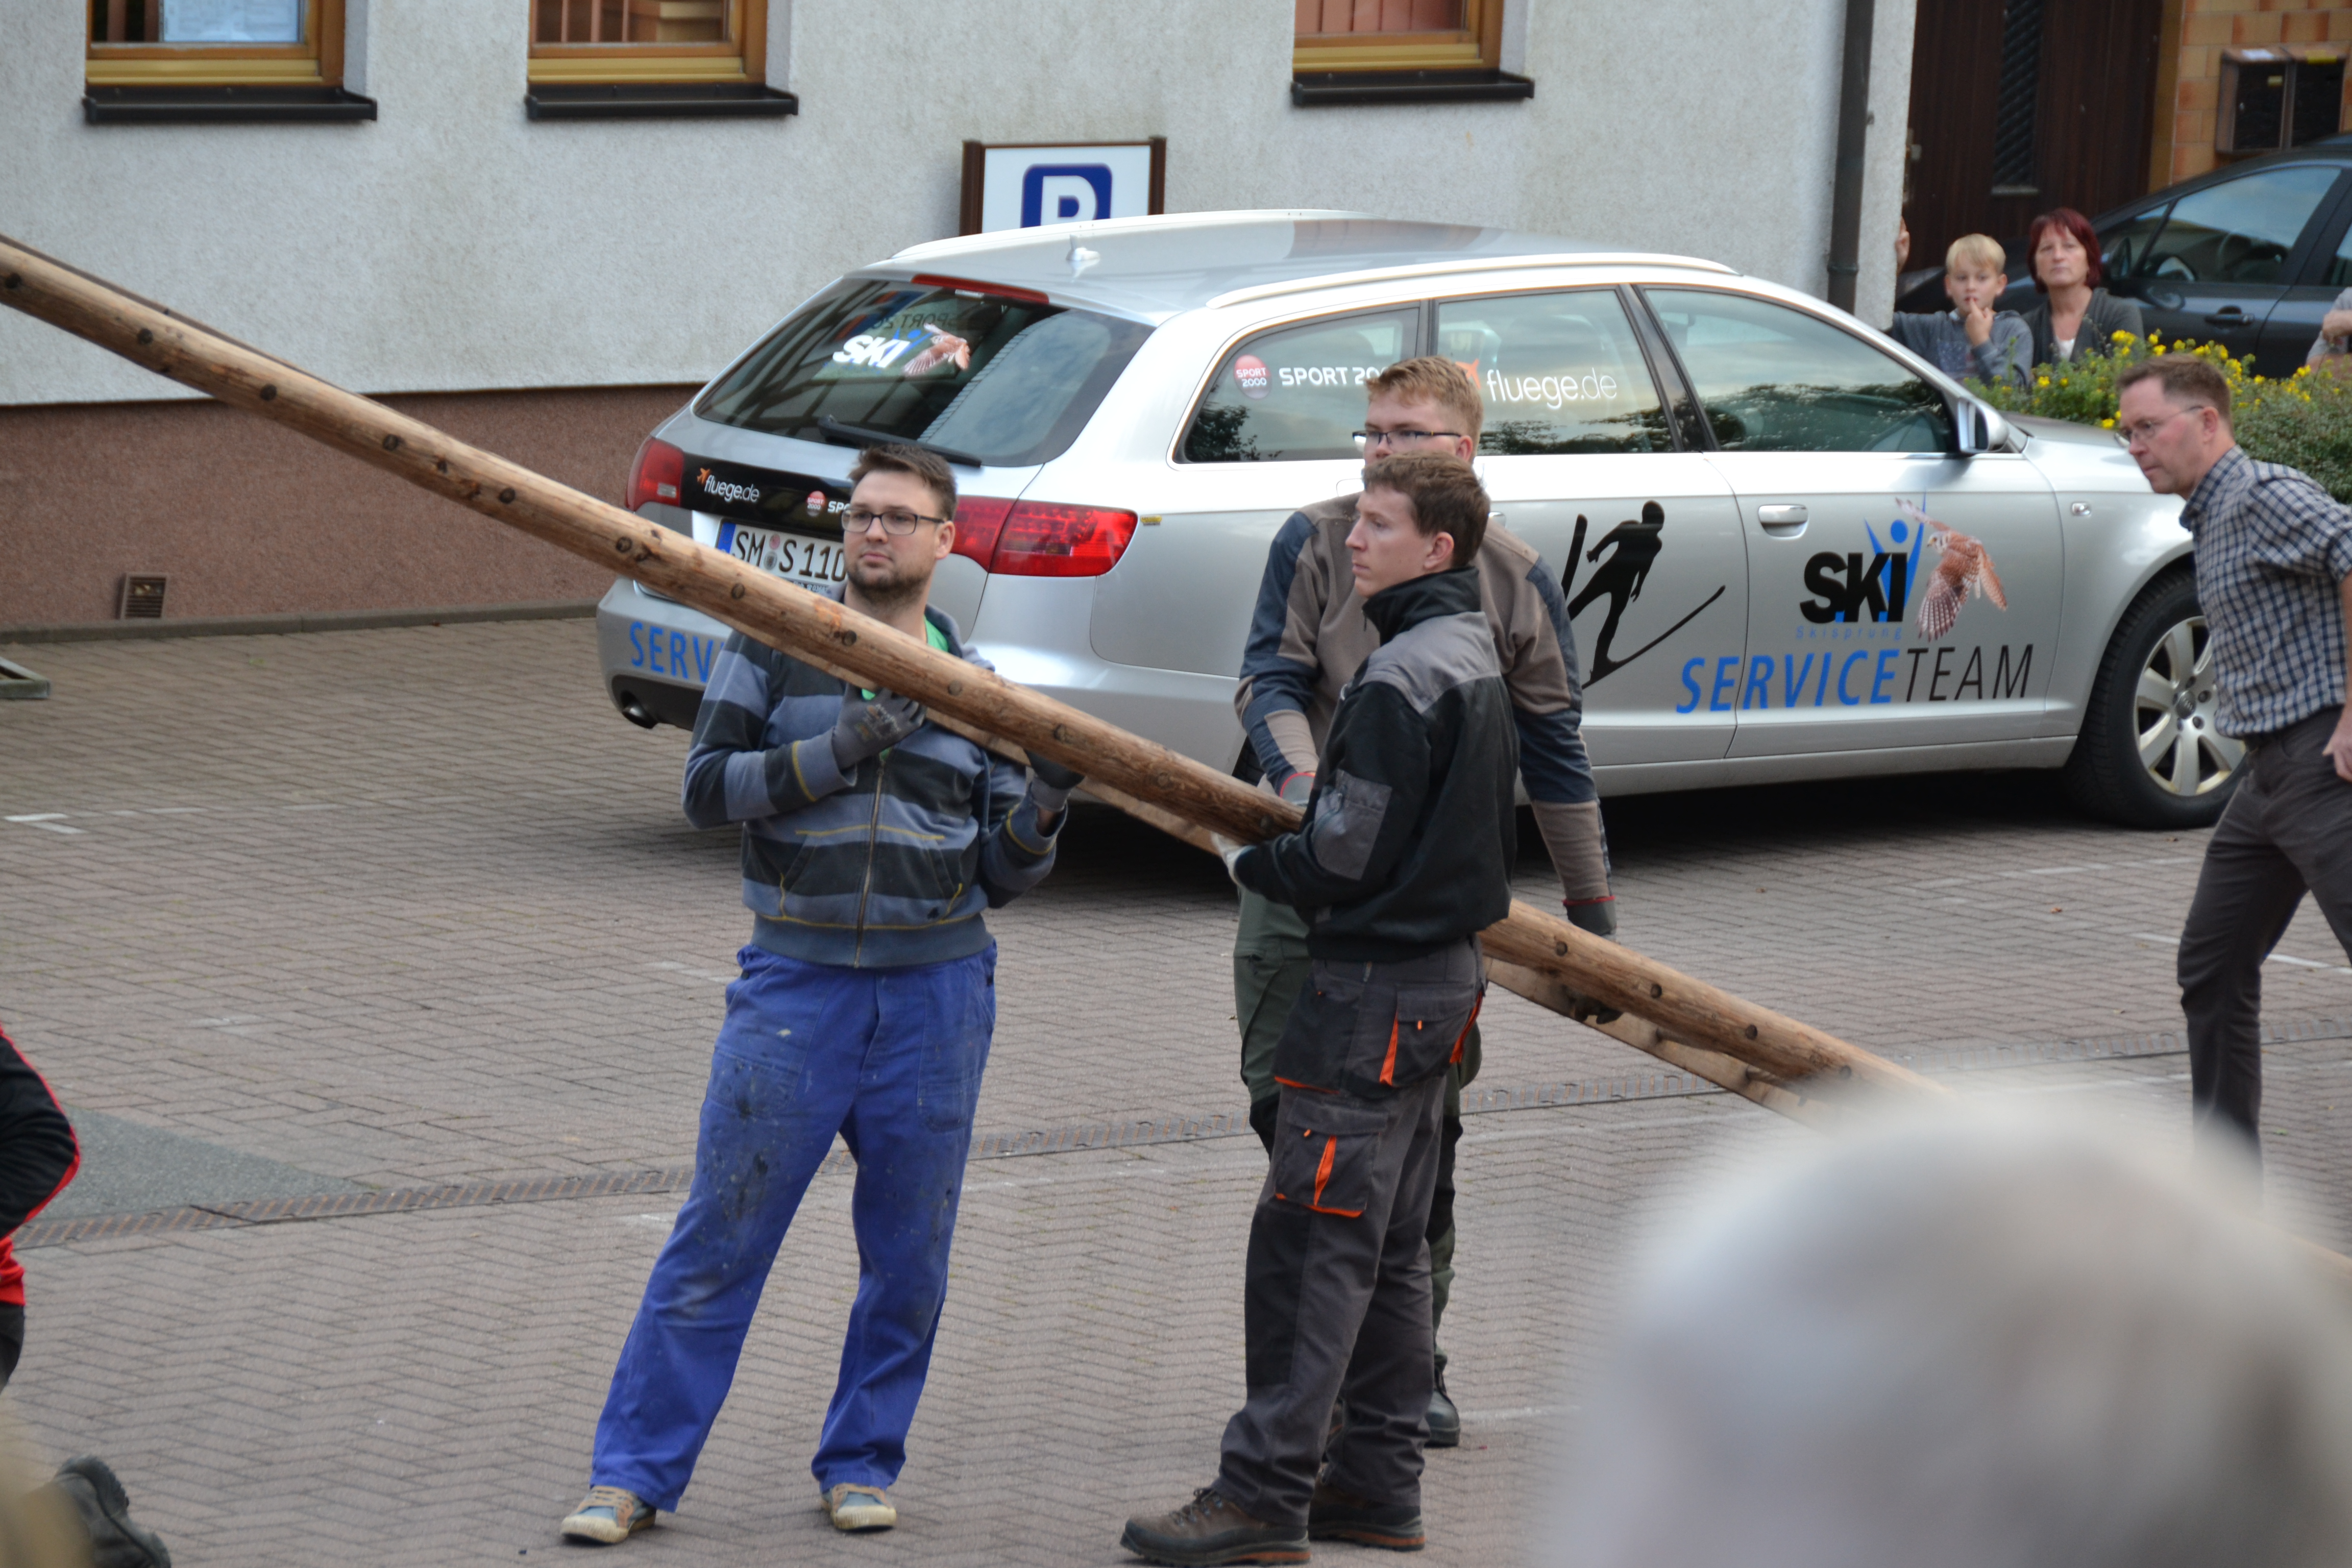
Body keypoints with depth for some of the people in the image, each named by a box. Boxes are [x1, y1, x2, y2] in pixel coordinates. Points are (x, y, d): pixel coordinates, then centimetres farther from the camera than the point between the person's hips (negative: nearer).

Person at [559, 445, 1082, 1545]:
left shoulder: (974, 687, 9)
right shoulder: (773, 649, 3)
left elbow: (1000, 874, 10)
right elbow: (706, 788, -6)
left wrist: (1044, 810, -10)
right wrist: (833, 753, -17)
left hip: (938, 989, 2)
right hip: (798, 982, -2)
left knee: (909, 1254, 7)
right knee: (719, 1240, -2)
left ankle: (861, 1461, 22)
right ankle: (634, 1471, 4)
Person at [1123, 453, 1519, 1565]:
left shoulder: (1402, 676, -18)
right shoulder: (1474, 654, 13)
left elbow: (1346, 856, -19)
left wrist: (1243, 860, -1)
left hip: (1378, 985, -10)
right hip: (1442, 972, 10)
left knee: (1309, 1242, -8)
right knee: (1388, 1244, 14)